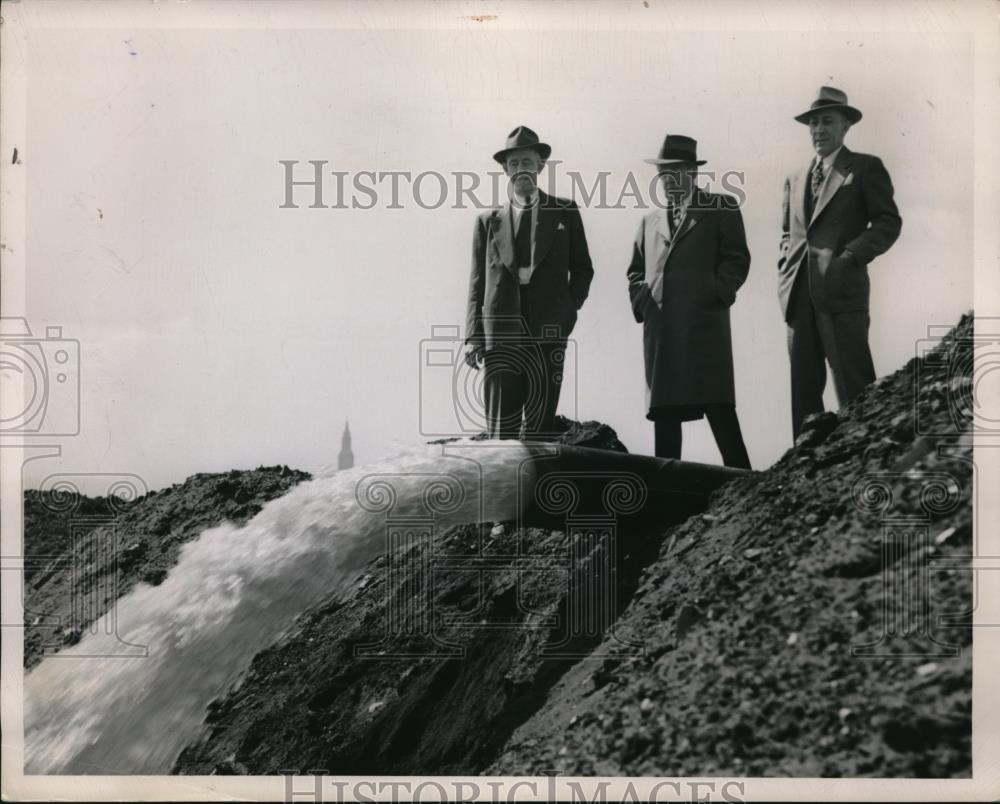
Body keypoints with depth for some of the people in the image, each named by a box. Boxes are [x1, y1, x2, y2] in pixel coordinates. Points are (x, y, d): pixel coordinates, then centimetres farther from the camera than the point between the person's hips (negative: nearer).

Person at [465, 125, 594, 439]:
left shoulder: (565, 213, 13)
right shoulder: (488, 221, 13)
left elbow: (582, 268, 16)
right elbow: (477, 284, 10)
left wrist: (568, 310, 0)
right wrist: (473, 337, 0)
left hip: (548, 333, 0)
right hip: (501, 333, 0)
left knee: (541, 429, 0)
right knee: (501, 430, -5)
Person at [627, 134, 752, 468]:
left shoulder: (721, 208, 9)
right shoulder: (651, 220, 23)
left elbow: (737, 259, 1)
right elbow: (635, 269, 25)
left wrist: (715, 295, -9)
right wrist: (641, 300, 8)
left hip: (704, 324, -4)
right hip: (659, 327, 5)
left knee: (718, 406, -8)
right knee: (664, 410, 3)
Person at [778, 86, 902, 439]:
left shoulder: (866, 167, 6)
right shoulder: (795, 179, 21)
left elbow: (888, 222, 0)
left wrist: (847, 257, -11)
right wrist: (788, 268, 8)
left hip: (841, 291, -5)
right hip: (798, 294, 5)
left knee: (853, 388, -8)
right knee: (803, 389, 5)